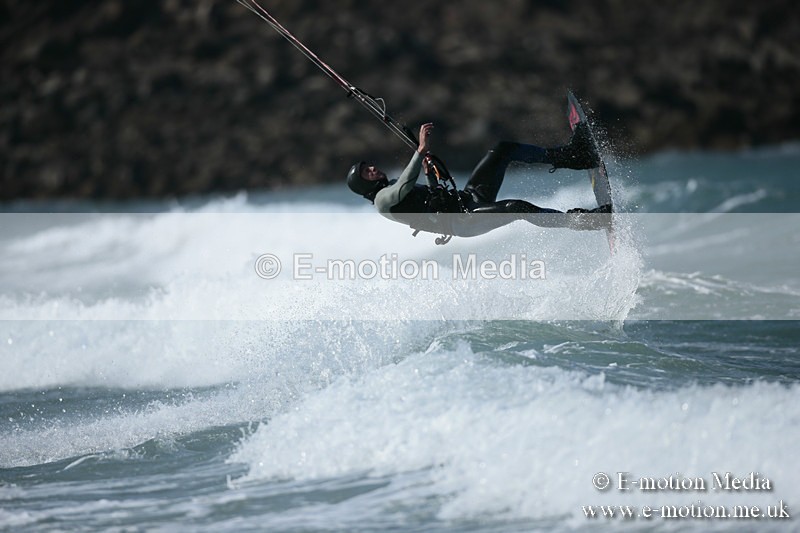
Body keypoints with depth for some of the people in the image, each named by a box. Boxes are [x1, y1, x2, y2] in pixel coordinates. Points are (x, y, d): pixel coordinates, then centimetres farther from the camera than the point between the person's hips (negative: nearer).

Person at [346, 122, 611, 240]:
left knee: (504, 149, 2)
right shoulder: (383, 200, -5)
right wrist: (421, 150, -27)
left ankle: (568, 155, -1)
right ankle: (578, 220, -27)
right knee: (518, 208, -32)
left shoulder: (395, 185, 24)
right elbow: (405, 188, -26)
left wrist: (430, 173, 17)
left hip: (466, 198, 10)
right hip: (462, 220, -10)